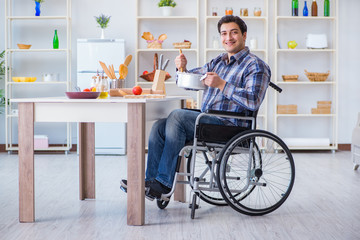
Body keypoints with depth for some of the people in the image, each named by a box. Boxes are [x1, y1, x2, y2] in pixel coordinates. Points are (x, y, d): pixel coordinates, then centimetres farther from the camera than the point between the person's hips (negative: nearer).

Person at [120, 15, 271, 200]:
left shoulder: (256, 66, -1)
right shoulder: (217, 62, 23)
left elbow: (253, 101, -17)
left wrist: (221, 84, -21)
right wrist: (182, 68, 2)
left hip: (228, 126, -8)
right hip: (205, 120, 8)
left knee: (177, 116, -25)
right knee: (160, 126, -11)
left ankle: (164, 183, -21)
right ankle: (150, 179, -11)